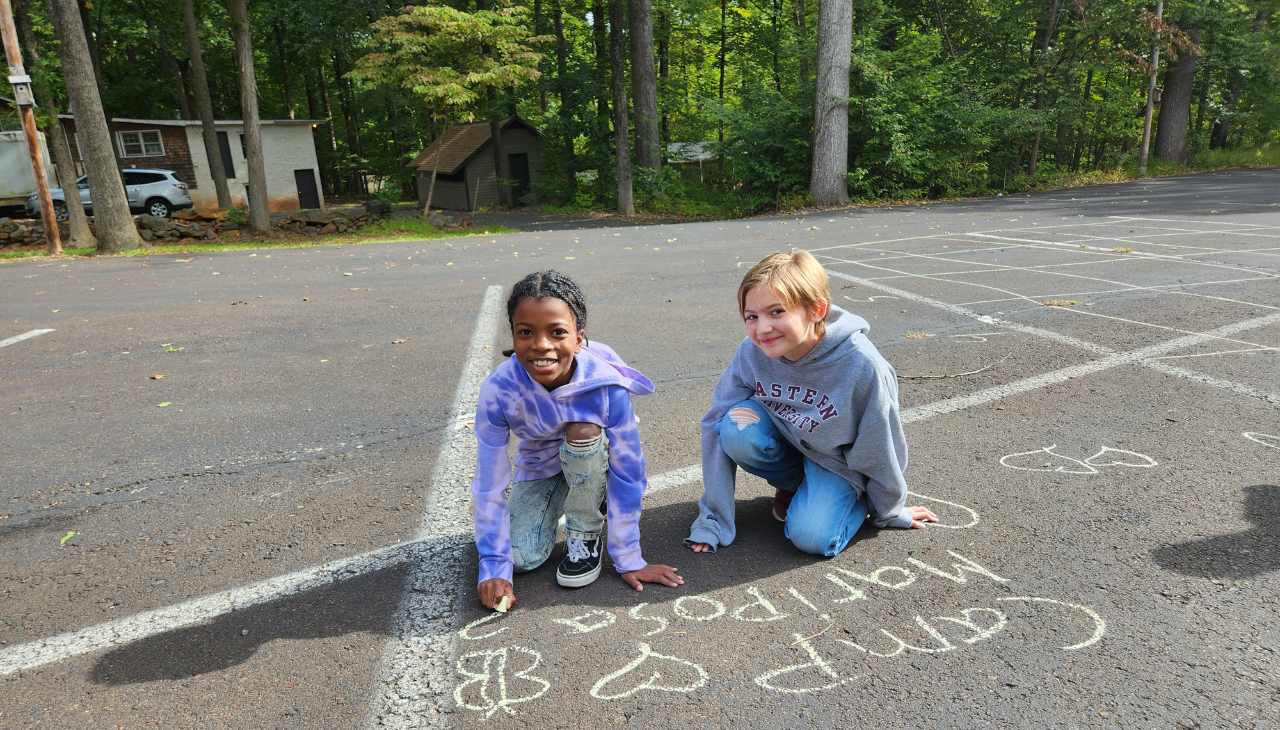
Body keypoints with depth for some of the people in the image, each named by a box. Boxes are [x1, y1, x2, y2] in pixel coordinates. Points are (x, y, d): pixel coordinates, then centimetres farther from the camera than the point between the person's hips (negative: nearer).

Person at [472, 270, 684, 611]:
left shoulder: (607, 382, -34)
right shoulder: (498, 390, -30)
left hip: (591, 463, -1)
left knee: (583, 430, -35)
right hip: (540, 467, 2)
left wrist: (629, 559, -18)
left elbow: (628, 470, -24)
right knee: (523, 558, -17)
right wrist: (495, 567, -17)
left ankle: (585, 534, -7)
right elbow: (490, 485, -20)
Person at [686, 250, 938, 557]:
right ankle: (792, 483, 4)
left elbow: (879, 450, -17)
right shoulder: (751, 353, -24)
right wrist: (711, 521, -16)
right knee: (737, 429, -28)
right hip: (782, 439, 4)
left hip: (836, 460, -3)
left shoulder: (860, 364, -33)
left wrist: (890, 513, 1)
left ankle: (857, 497, 10)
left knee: (811, 536, -25)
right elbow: (716, 428, -17)